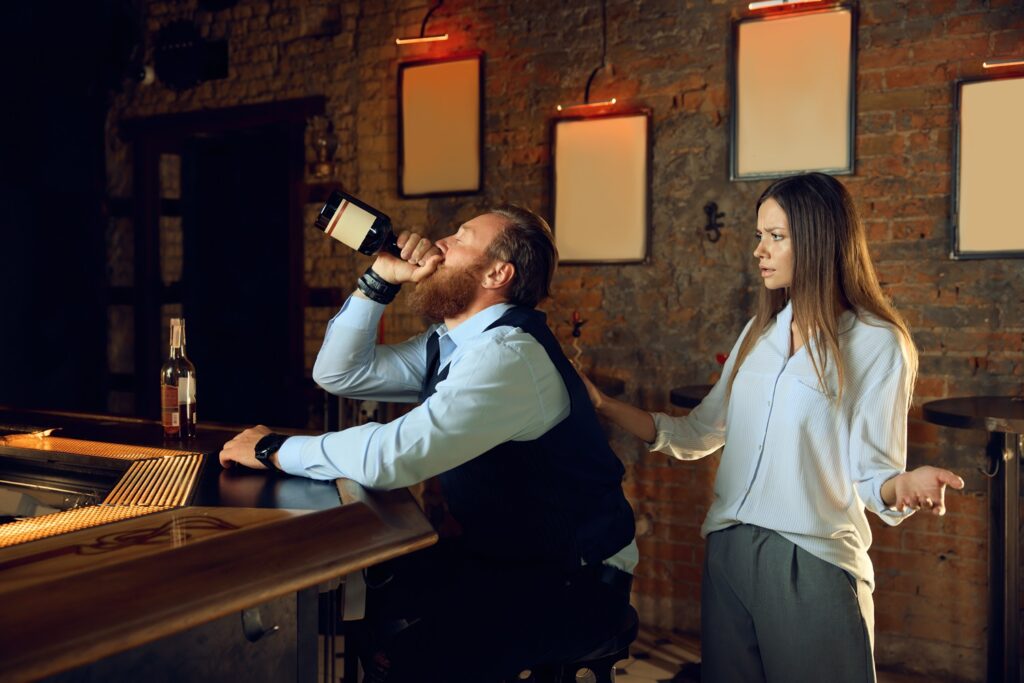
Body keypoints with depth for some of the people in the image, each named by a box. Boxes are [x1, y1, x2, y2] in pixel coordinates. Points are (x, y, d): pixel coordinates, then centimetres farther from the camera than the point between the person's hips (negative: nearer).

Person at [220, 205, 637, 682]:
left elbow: (391, 455, -32)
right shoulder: (449, 346, 6)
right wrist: (380, 278, -2)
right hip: (499, 554, 8)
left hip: (573, 585, -8)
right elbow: (339, 373, 9)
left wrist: (274, 449, -17)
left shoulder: (508, 355, -24)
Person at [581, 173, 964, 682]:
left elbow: (870, 471, -10)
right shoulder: (761, 332, 9)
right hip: (727, 550, 6)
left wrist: (906, 486, -31)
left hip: (812, 563, -5)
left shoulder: (878, 344, -8)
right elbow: (698, 435, 9)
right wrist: (604, 407, 3)